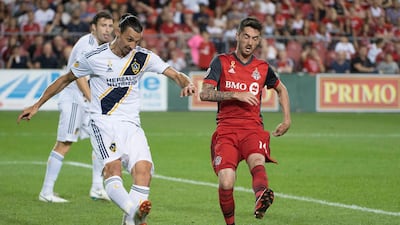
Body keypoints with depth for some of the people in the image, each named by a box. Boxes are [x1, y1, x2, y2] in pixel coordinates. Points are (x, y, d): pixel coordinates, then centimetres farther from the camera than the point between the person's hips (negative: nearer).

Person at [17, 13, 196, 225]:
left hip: (131, 125, 3)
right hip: (102, 122, -3)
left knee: (143, 168, -20)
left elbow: (175, 74, 2)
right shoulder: (94, 57, -1)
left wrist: (186, 83, -22)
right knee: (112, 166, -29)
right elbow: (65, 79, 12)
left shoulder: (144, 57, 4)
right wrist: (37, 105, 16)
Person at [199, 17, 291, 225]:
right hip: (226, 129, -1)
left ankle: (261, 198, -64)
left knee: (257, 161, -34)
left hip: (253, 129, 1)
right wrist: (236, 95, -14)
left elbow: (281, 90, 34)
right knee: (226, 183, -17)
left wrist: (287, 120, 25)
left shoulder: (263, 68, 14)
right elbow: (205, 94, -5)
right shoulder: (222, 62, 7)